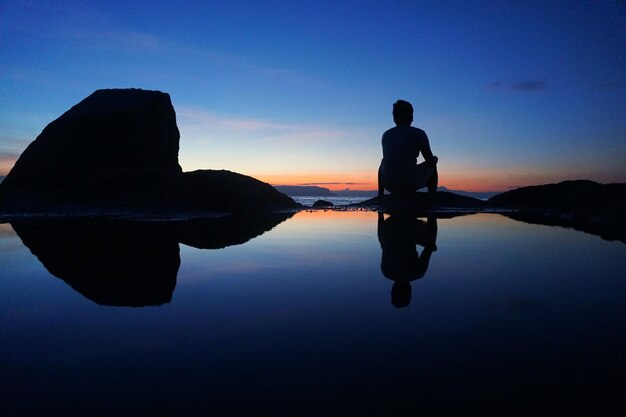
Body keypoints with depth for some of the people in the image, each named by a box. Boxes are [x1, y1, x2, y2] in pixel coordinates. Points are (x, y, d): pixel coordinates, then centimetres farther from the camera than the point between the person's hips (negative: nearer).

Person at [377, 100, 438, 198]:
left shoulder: (386, 135, 9)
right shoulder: (419, 133, -2)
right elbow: (430, 161, 0)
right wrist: (435, 159, 23)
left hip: (389, 185, 4)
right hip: (410, 185, -3)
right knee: (432, 165, 25)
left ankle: (381, 194, 36)